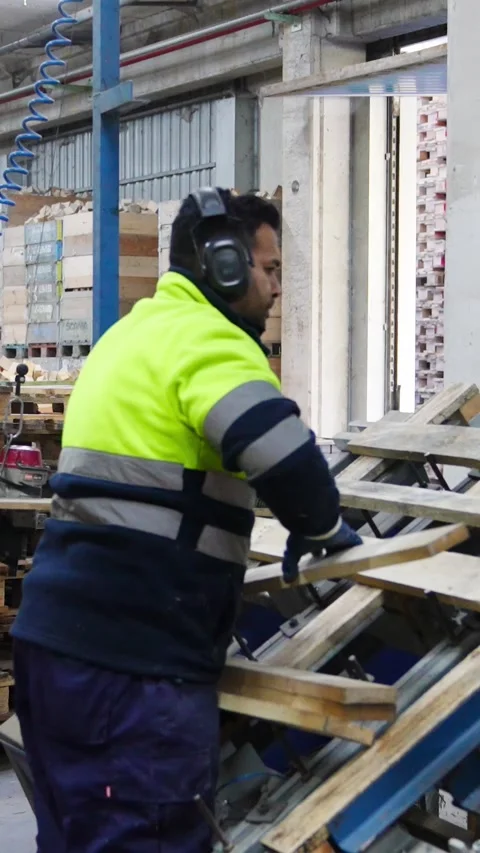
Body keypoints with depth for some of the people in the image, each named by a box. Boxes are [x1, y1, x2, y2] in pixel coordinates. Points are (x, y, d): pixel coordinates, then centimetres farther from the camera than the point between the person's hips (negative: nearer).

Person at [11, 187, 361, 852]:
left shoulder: (131, 333, 20)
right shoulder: (206, 338, -11)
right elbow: (285, 455, -24)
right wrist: (319, 527, -3)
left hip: (57, 634, 10)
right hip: (135, 658, -10)